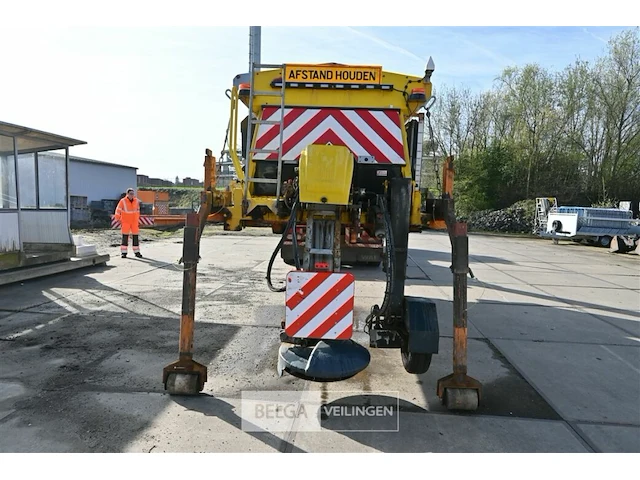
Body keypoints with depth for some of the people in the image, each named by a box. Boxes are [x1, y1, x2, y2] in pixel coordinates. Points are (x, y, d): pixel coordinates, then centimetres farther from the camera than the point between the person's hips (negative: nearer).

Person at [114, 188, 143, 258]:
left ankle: (137, 252, 8)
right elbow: (118, 211, -5)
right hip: (125, 221, -3)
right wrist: (118, 220, -6)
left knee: (136, 237, 2)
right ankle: (124, 253, 3)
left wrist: (138, 220, 13)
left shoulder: (136, 201, 0)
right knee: (125, 237, -4)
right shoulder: (123, 201, -10)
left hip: (134, 222, 3)